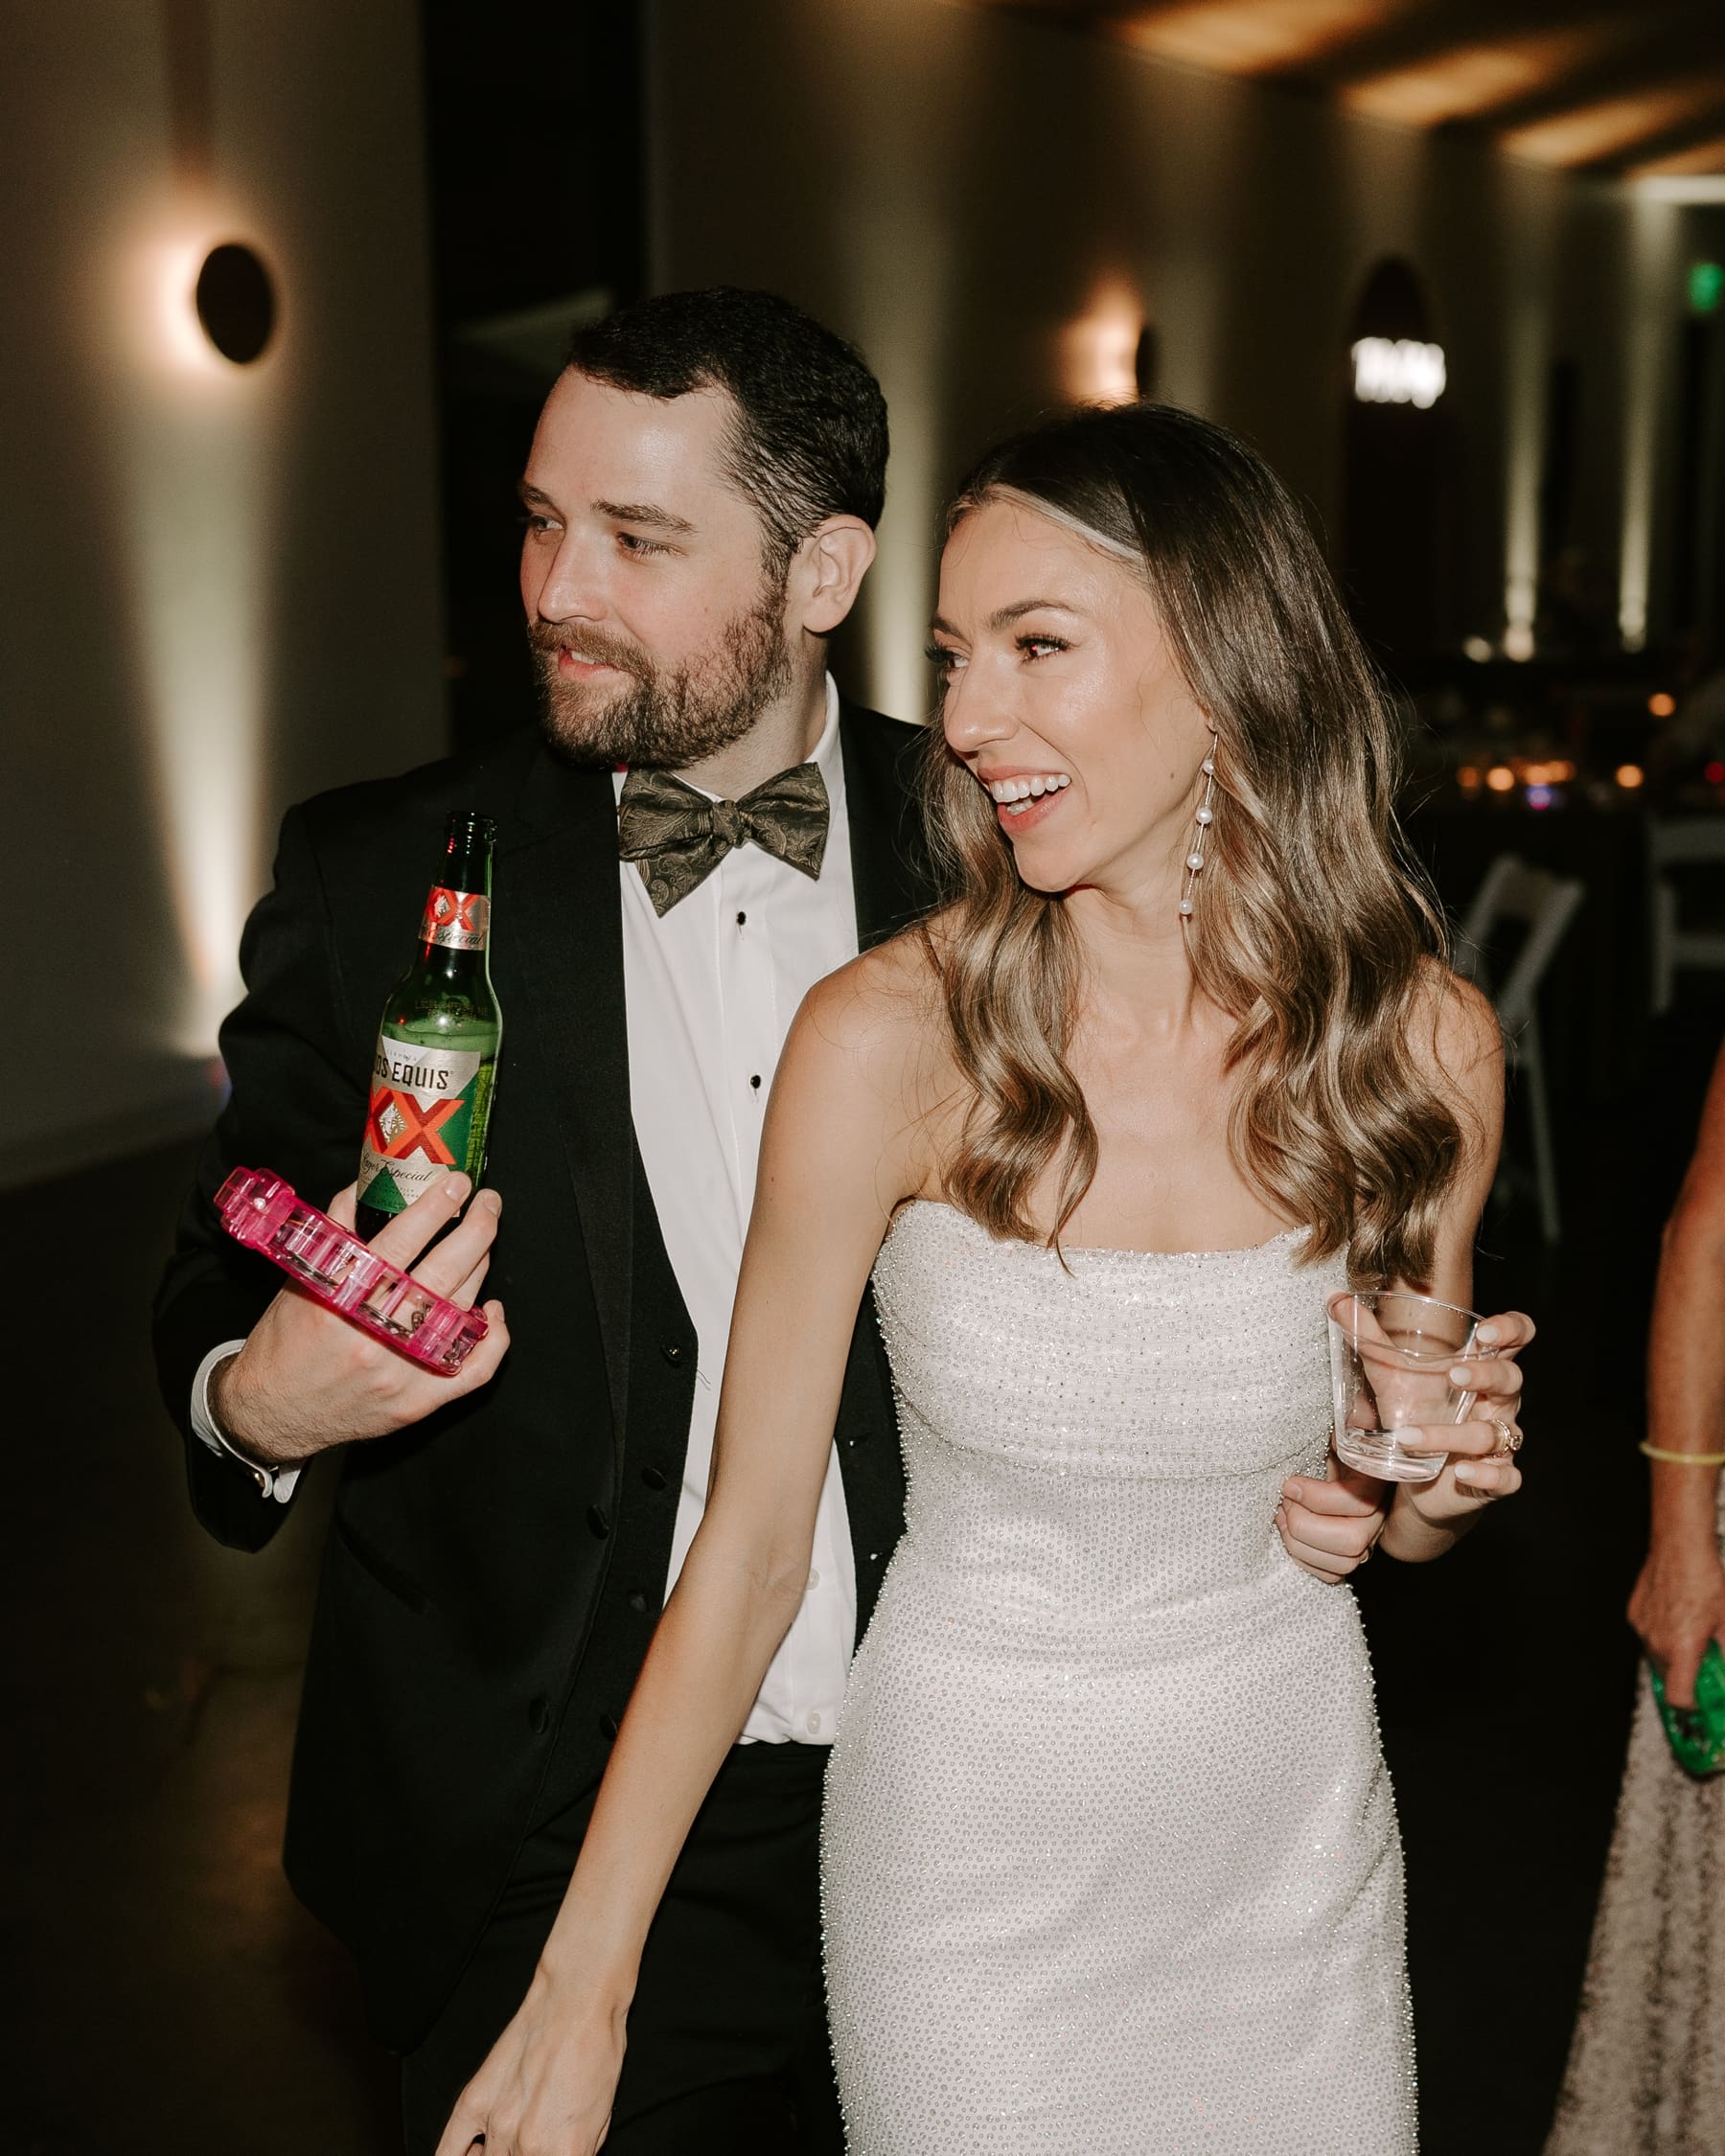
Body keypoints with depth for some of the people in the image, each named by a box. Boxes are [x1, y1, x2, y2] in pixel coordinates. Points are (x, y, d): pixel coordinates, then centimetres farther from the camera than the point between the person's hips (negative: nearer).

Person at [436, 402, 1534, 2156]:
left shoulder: (1424, 1044, -11)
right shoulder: (885, 1040, -20)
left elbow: (1384, 1514, 5)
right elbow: (748, 1548, -13)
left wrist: (1438, 1482, -18)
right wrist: (581, 1997, -11)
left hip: (1292, 1816, 3)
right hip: (971, 1831, -3)